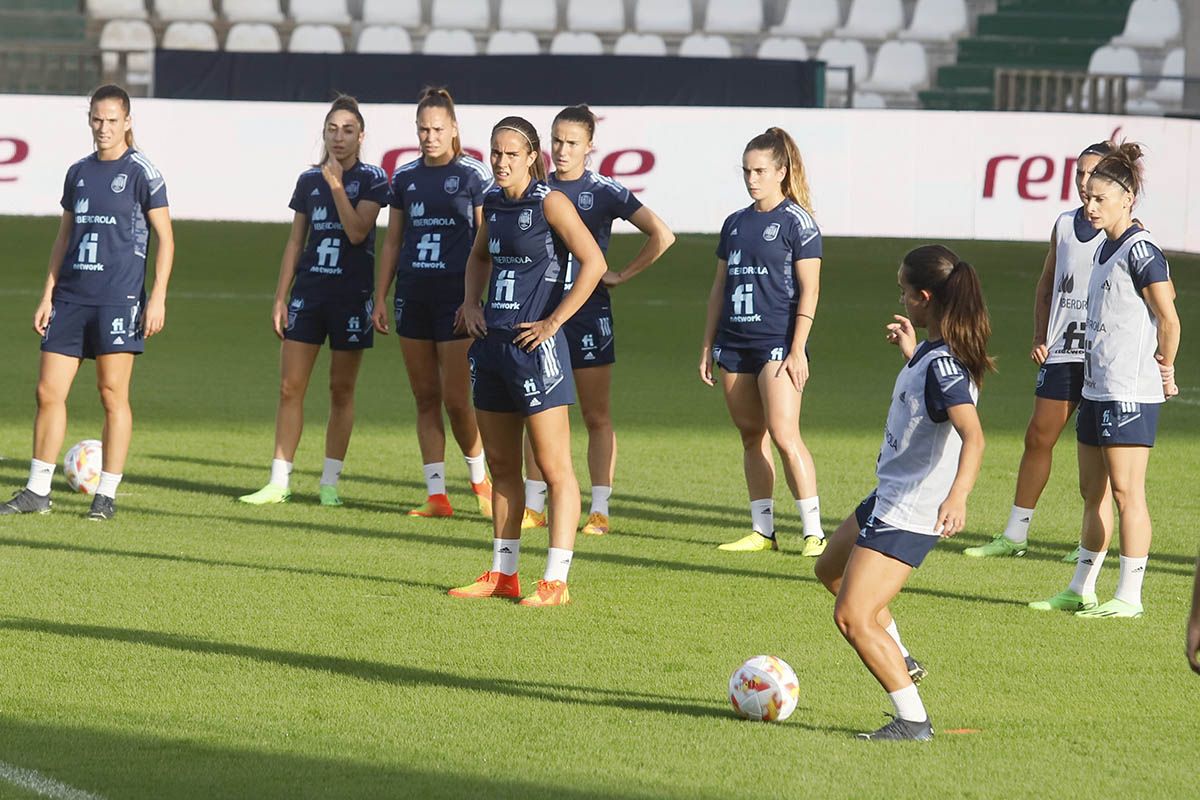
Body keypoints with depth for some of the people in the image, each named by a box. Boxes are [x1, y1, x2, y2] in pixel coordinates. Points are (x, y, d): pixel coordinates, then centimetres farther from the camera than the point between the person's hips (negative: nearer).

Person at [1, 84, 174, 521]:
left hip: (118, 299, -5)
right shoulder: (78, 172, 13)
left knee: (113, 395, -2)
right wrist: (48, 295, 13)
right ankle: (37, 491, 10)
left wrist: (158, 298, -10)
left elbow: (165, 239, -2)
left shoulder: (142, 172, -2)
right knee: (48, 391, 2)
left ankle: (107, 495, 5)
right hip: (71, 297, 5)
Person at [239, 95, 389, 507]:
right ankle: (279, 482, 2)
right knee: (290, 387, -1)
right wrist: (280, 298, 8)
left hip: (351, 295, -3)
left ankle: (330, 483, 12)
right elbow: (295, 242, 12)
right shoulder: (309, 180, 8)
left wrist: (337, 184, -15)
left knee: (342, 390, 4)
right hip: (308, 292, 3)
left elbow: (357, 232, -16)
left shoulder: (371, 179, -3)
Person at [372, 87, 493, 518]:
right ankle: (437, 496, 7)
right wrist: (380, 298, 11)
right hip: (413, 295, 5)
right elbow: (392, 242, 16)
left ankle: (481, 479, 15)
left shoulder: (473, 174, -3)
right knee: (425, 398, 5)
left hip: (456, 295, -5)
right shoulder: (405, 177, 10)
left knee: (455, 399, -7)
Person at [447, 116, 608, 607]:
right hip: (491, 343, 8)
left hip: (534, 344, -8)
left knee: (553, 467, -5)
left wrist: (553, 322, -15)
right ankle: (503, 575, 21)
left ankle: (555, 582, -6)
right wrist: (471, 304, 14)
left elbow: (593, 263, -15)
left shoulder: (549, 203, -9)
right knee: (500, 465, 13)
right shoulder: (494, 203, 12)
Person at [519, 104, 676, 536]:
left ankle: (599, 511, 1)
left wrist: (622, 276, -6)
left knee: (597, 418, 0)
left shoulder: (605, 192, -4)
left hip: (588, 312, -4)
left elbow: (661, 236, -6)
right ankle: (534, 506, 12)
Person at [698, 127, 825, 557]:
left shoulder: (796, 222, -5)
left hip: (777, 343, -7)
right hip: (734, 343, 7)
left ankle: (813, 532, -10)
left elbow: (808, 290, -8)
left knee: (784, 434, -14)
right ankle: (762, 530, 12)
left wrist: (797, 349, -14)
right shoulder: (735, 223, 14)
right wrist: (708, 344, 16)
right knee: (751, 436, 8)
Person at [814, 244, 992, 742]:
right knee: (832, 570, 30)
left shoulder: (942, 363, -26)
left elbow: (972, 435, -39)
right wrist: (909, 352, 32)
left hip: (910, 513, -11)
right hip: (890, 497, 11)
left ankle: (913, 721, -5)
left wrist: (957, 496, -53)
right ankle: (900, 661, 41)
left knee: (852, 618, -12)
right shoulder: (935, 352, 3)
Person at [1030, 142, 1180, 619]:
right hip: (1097, 388, 10)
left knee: (1126, 492, -6)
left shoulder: (1139, 250, -14)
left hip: (1130, 394, -10)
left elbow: (1169, 318, -15)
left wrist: (1165, 370, -4)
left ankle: (1129, 597, -3)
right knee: (1092, 491, 13)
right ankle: (1081, 591, 20)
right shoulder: (1107, 248, 14)